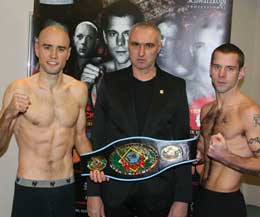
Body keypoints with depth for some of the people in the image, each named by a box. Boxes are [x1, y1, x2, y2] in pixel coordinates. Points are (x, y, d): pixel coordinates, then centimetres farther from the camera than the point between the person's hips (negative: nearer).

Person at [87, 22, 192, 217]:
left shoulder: (175, 87, 1)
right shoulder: (110, 83, 1)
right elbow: (97, 140, 1)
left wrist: (182, 198, -4)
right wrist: (93, 193, -3)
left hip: (158, 193, 0)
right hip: (114, 191, 1)